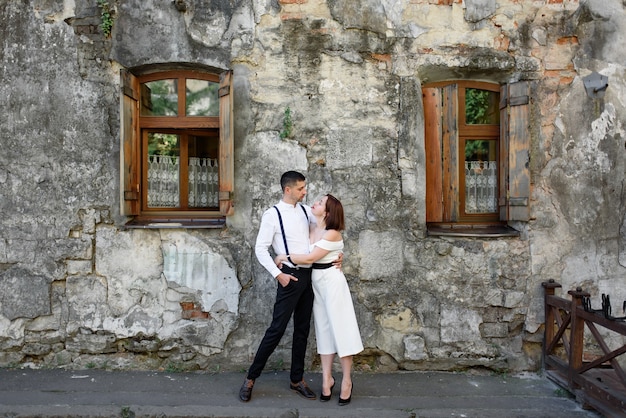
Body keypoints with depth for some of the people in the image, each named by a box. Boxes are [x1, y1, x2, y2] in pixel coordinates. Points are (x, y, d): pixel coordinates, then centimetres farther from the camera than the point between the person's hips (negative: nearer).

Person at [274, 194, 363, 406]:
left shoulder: (332, 234, -17)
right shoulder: (311, 228, 4)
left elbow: (309, 258, -20)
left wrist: (283, 257, -12)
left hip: (331, 280, -7)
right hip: (316, 281, 7)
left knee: (340, 328, 0)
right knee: (323, 329, 11)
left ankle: (347, 381, 11)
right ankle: (327, 378, 20)